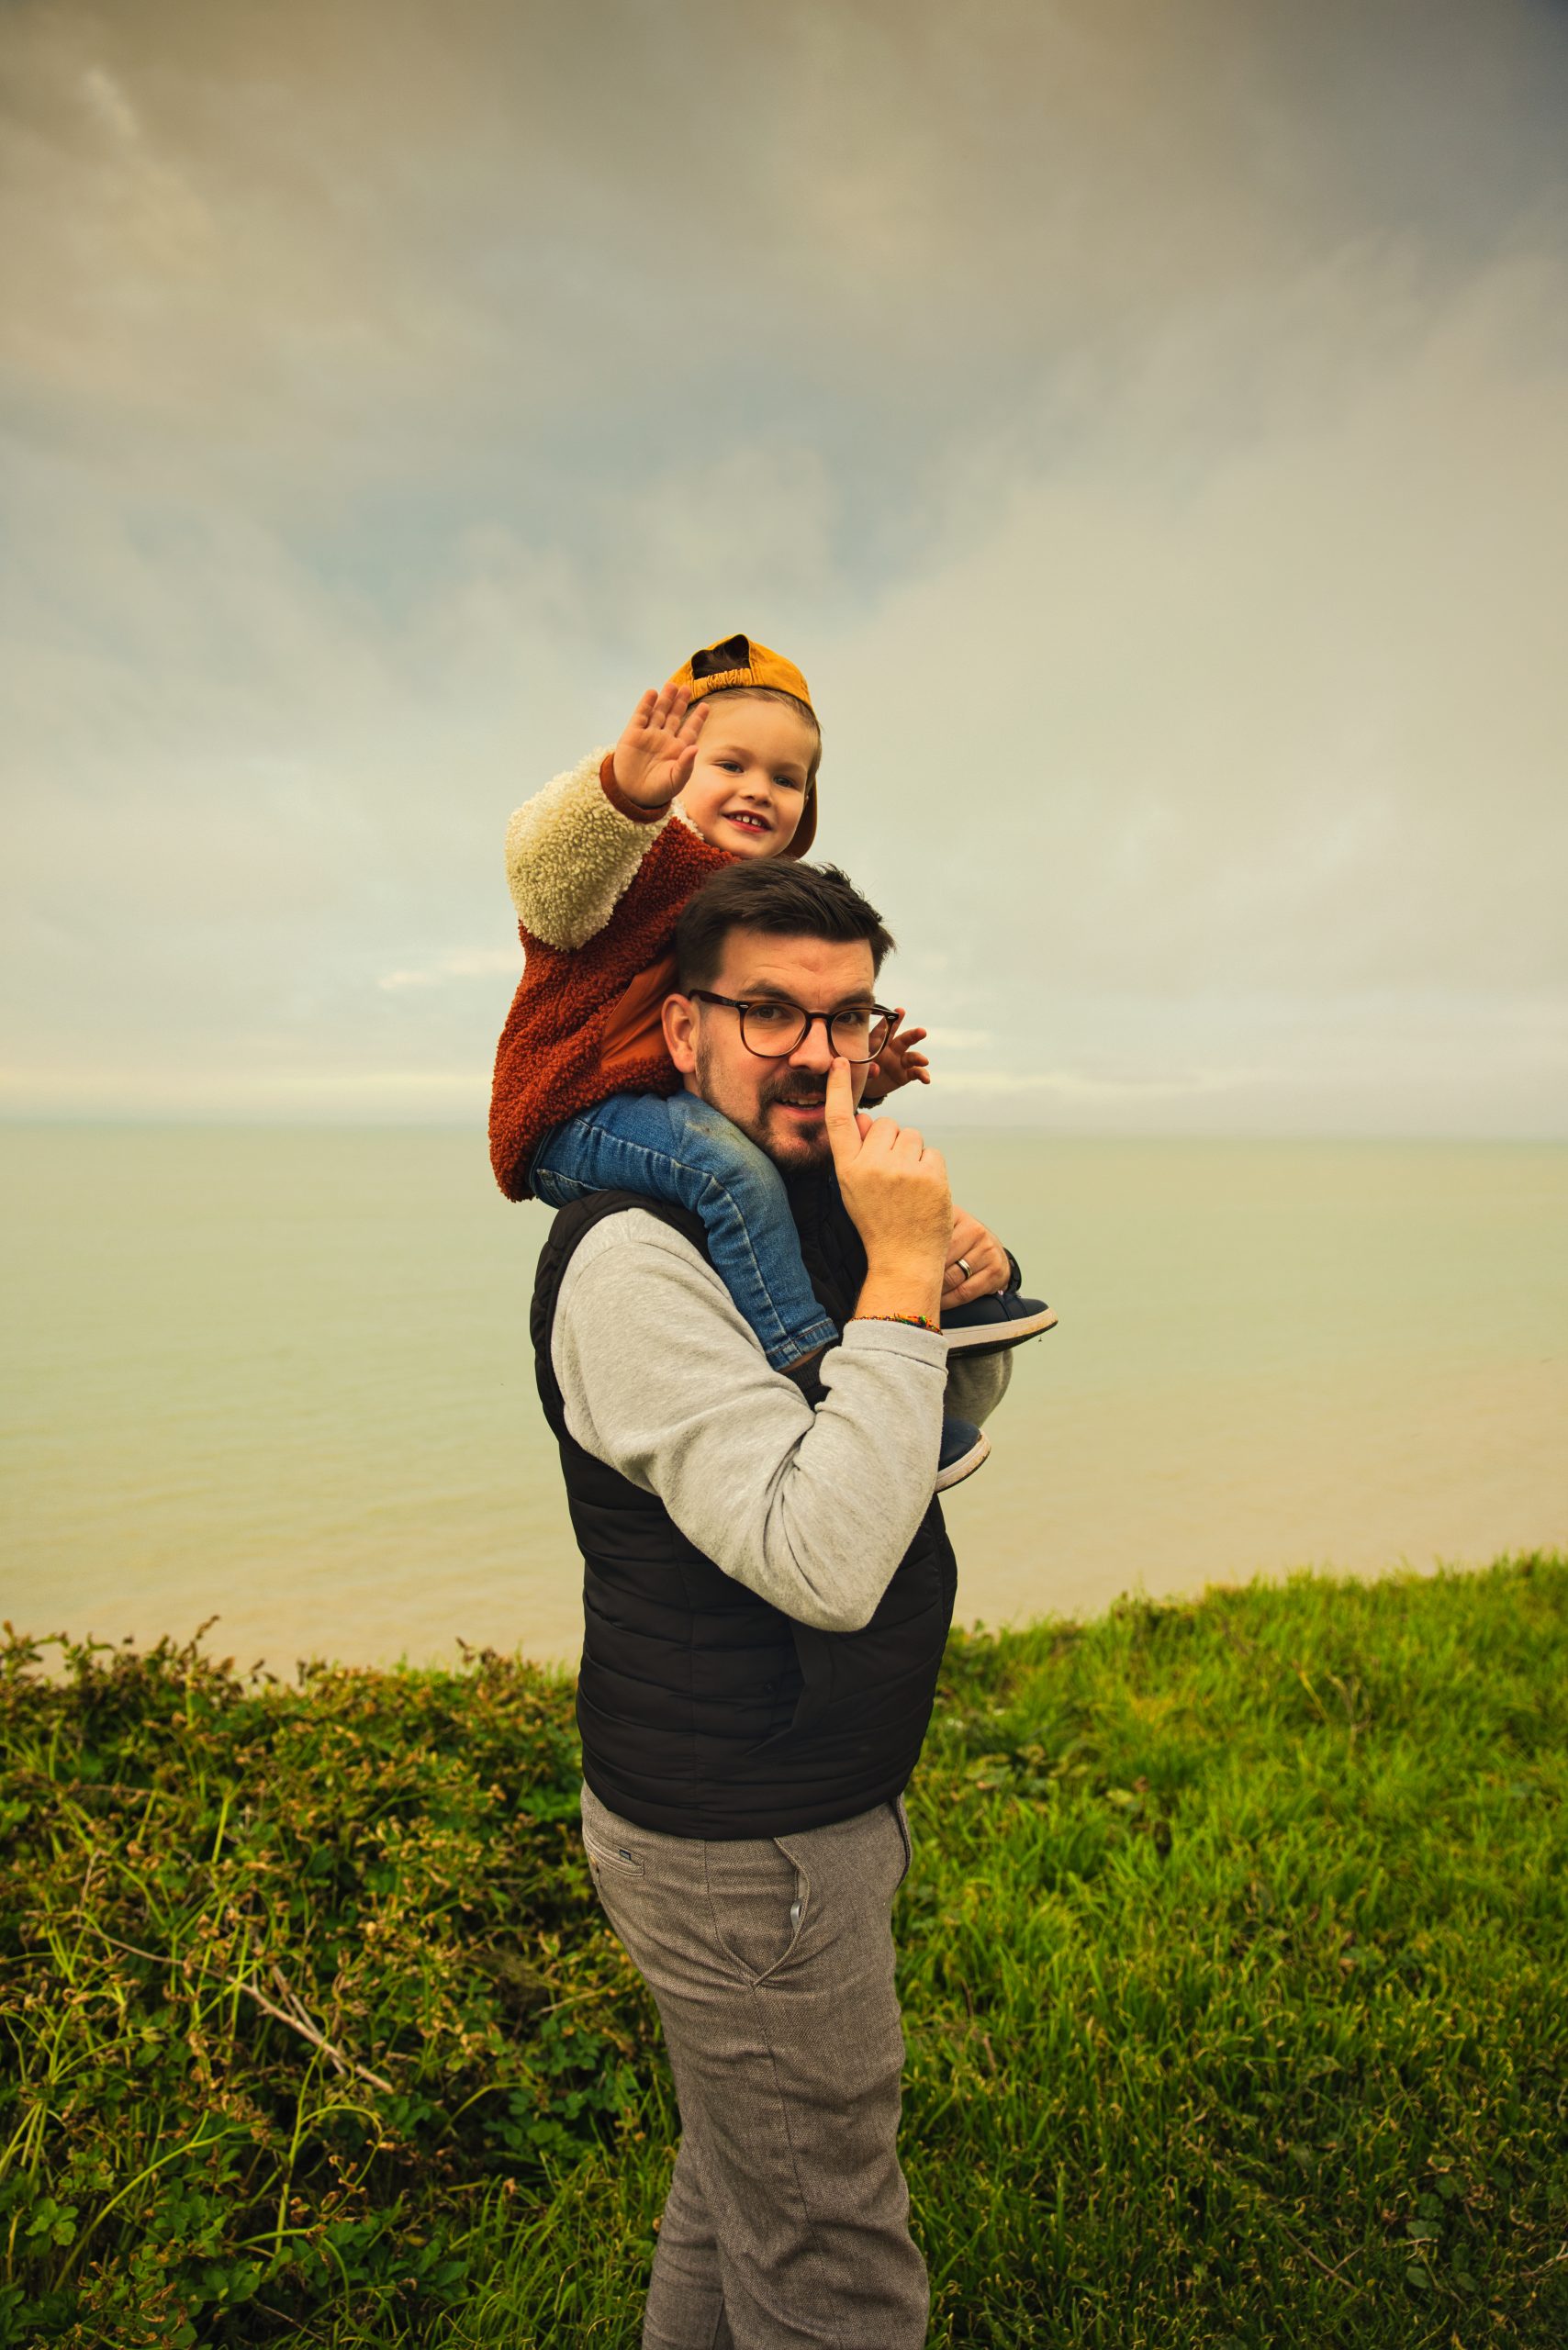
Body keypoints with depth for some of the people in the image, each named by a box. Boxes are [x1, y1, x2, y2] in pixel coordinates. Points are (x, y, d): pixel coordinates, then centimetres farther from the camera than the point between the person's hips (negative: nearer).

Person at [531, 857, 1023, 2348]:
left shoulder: (821, 1198, 4)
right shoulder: (634, 1252, -24)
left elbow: (966, 1404, 14)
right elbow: (827, 1563, -32)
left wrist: (979, 1281, -7)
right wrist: (901, 1272, -31)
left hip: (821, 1800, 9)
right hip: (743, 1849, -9)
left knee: (738, 2187, 28)